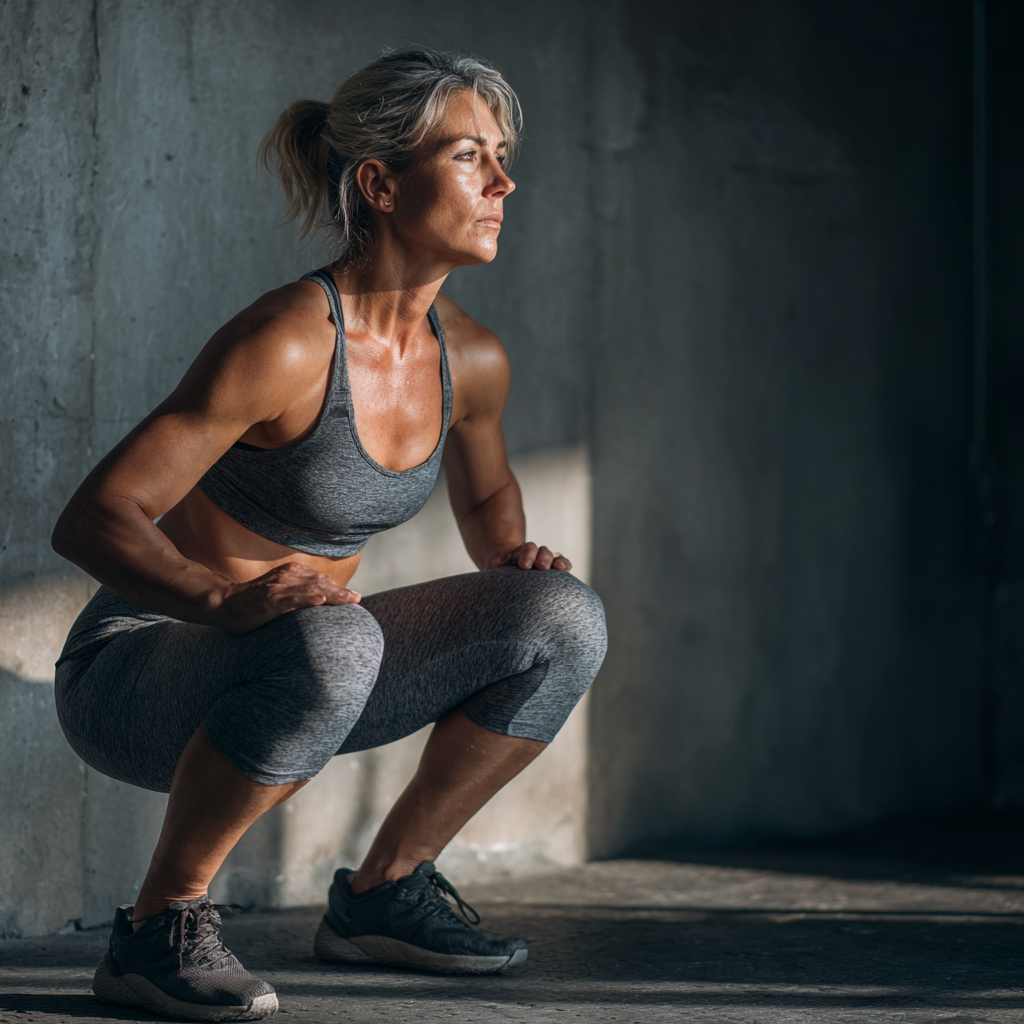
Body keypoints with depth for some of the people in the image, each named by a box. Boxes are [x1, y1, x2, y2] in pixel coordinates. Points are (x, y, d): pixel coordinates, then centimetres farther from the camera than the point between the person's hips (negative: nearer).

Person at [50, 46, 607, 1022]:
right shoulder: (286, 344, -23)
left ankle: (385, 891, 8)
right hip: (132, 675, -7)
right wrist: (227, 599, -41)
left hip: (298, 664, 7)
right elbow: (90, 520, -25)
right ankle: (158, 926, -18)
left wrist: (514, 557, 1)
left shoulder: (472, 360, 0)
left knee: (565, 618, -7)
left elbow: (486, 497, 23)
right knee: (330, 642, -39)